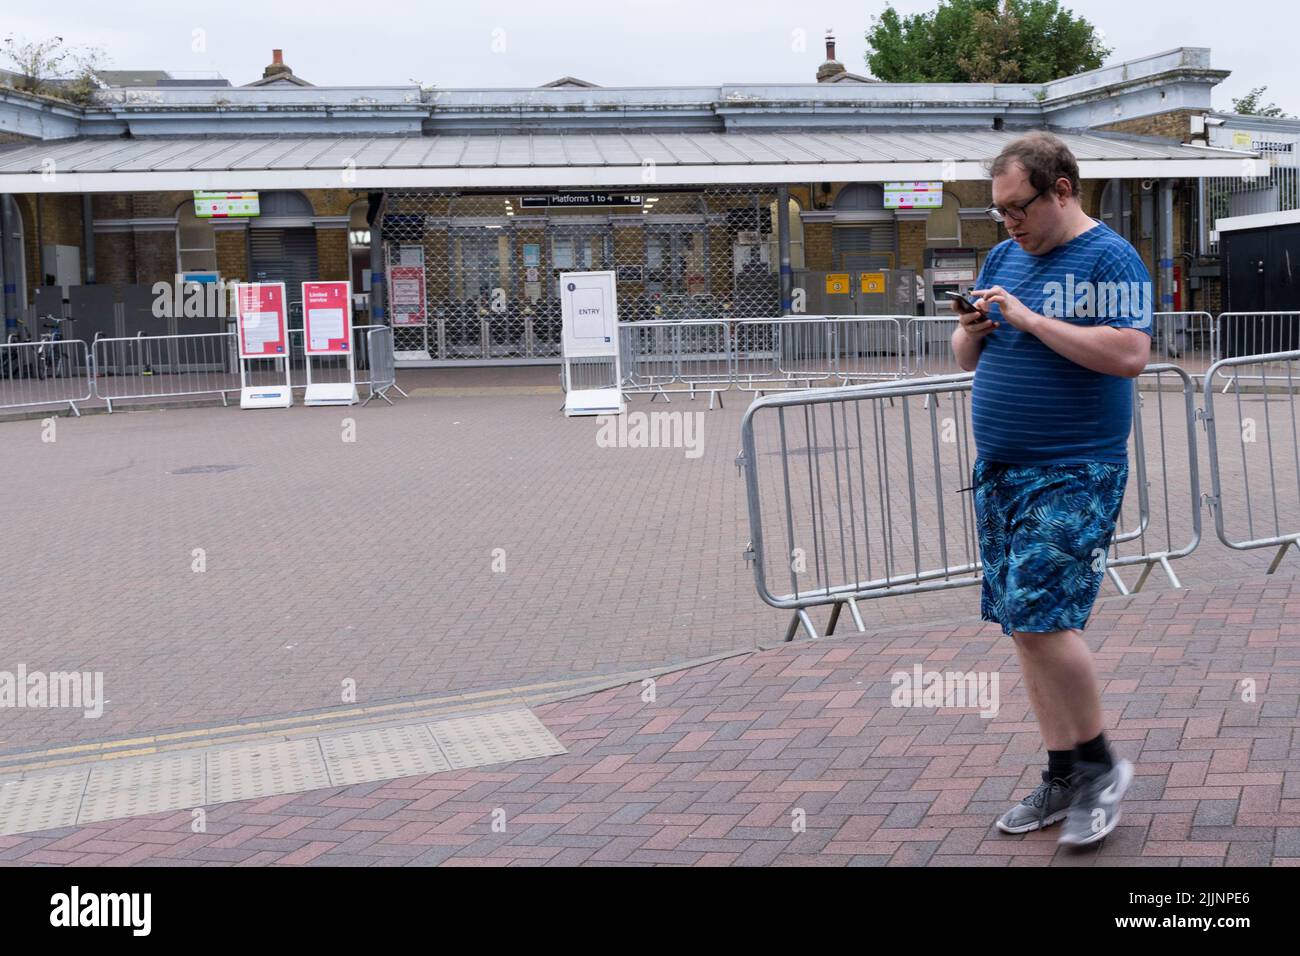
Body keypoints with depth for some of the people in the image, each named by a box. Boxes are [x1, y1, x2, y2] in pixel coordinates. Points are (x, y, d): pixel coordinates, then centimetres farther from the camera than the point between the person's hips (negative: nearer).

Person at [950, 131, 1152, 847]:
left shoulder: (1109, 258, -8)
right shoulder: (1004, 256, 14)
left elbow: (1130, 354, -21)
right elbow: (967, 360, 19)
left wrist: (1030, 319, -20)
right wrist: (972, 331, -4)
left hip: (1074, 474, -7)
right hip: (998, 470, 8)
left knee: (1041, 618, -15)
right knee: (1026, 626, 8)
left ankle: (1099, 765, 5)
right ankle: (1062, 777, 19)